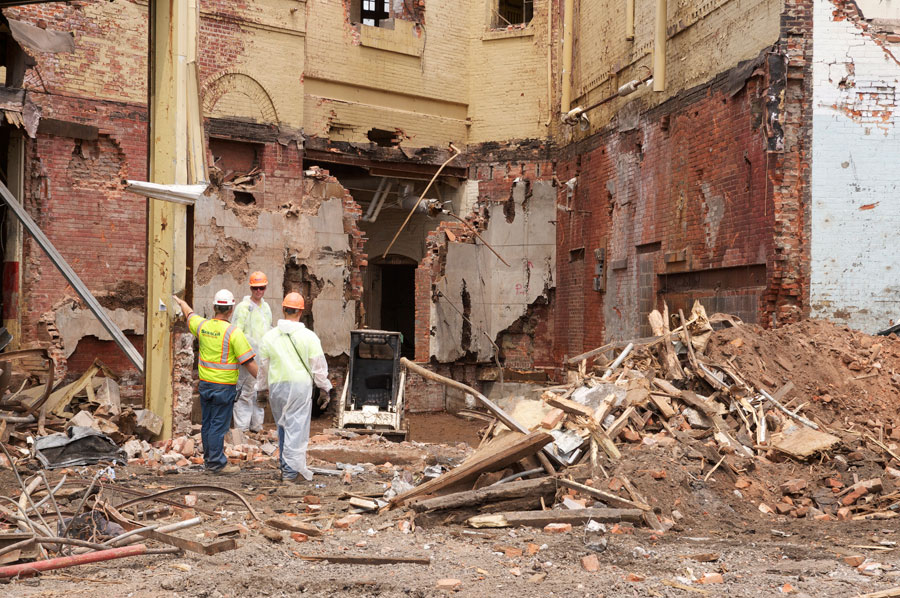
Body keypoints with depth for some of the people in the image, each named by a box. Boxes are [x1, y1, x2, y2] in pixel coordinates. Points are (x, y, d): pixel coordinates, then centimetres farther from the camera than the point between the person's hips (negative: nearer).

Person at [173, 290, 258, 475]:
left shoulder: (202, 325, 0)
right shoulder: (234, 333, -17)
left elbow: (189, 314, 25)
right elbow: (249, 362, -17)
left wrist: (181, 302, 47)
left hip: (205, 383, 6)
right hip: (224, 386, -6)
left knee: (207, 424, 15)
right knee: (218, 425, -1)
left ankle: (209, 459, 26)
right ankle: (216, 463, 4)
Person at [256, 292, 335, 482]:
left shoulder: (269, 336, 4)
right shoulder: (309, 336, -4)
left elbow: (263, 366, 12)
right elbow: (319, 366, 0)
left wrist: (263, 389, 24)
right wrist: (325, 388, 11)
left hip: (276, 386, 3)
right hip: (300, 385, -3)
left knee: (283, 426, 15)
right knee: (297, 427, -3)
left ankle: (285, 465, 21)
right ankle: (291, 471, -6)